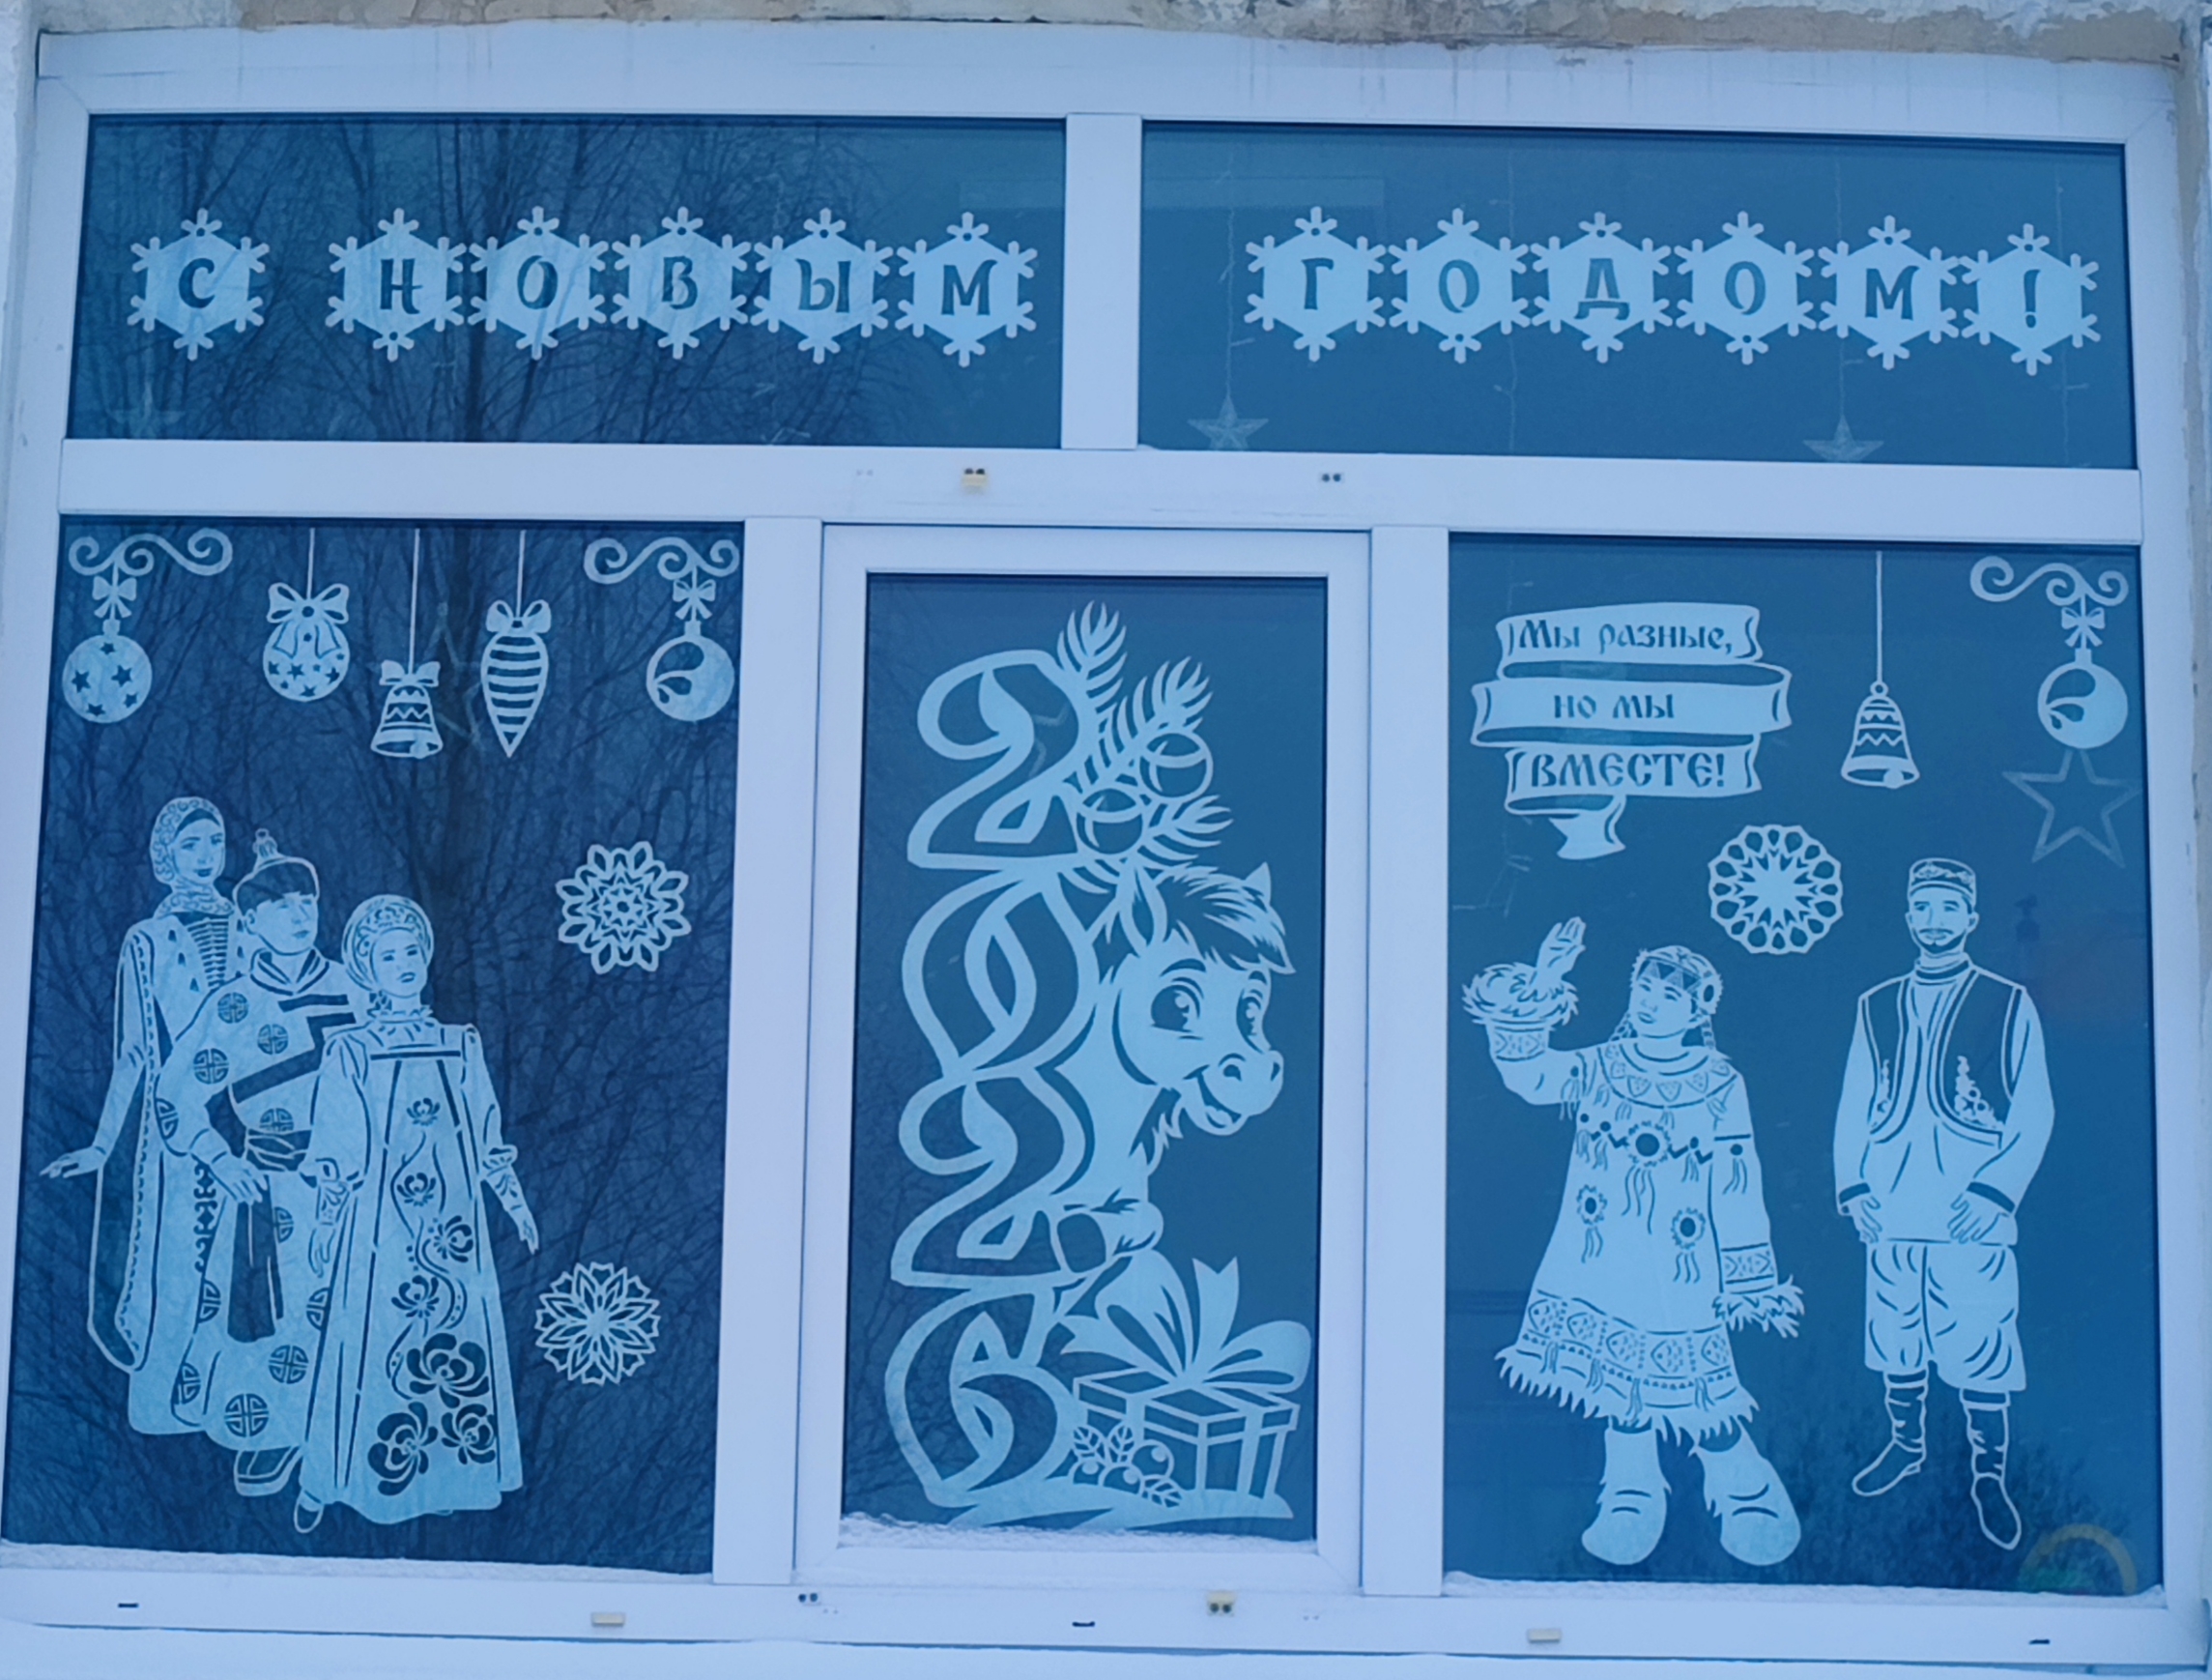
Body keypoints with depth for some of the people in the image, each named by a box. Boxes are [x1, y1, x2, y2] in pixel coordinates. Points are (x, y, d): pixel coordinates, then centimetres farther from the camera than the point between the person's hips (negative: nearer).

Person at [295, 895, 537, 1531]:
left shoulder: (462, 1047, 7)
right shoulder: (349, 1054, -2)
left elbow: (488, 1137, 13)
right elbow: (333, 1158, -1)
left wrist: (515, 1201, 13)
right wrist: (325, 1229, -2)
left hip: (453, 1224, 3)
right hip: (379, 1229, -3)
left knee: (458, 1342, 4)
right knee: (369, 1342, 0)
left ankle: (444, 1473, 15)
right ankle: (323, 1481, 12)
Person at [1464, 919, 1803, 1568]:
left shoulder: (1721, 1087, -1)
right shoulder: (1598, 1067, 4)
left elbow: (1738, 1193, 1)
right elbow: (1528, 1074, -11)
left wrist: (1756, 1286, 2)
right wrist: (1537, 994, -21)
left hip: (1679, 1278, -3)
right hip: (1600, 1276, 3)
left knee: (1694, 1388, -2)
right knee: (1615, 1382, 9)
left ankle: (1749, 1498, 21)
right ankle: (1631, 1503, 27)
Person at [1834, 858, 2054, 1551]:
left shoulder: (2009, 1004, 2)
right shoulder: (1876, 1008, 12)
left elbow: (2034, 1112, 0)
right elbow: (1854, 1105, 15)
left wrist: (1995, 1191, -10)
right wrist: (1851, 1186, 3)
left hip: (1972, 1216, -3)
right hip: (1889, 1215, 3)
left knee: (1981, 1354, -4)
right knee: (1895, 1343, 11)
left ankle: (1990, 1479, 10)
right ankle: (1906, 1445, 31)